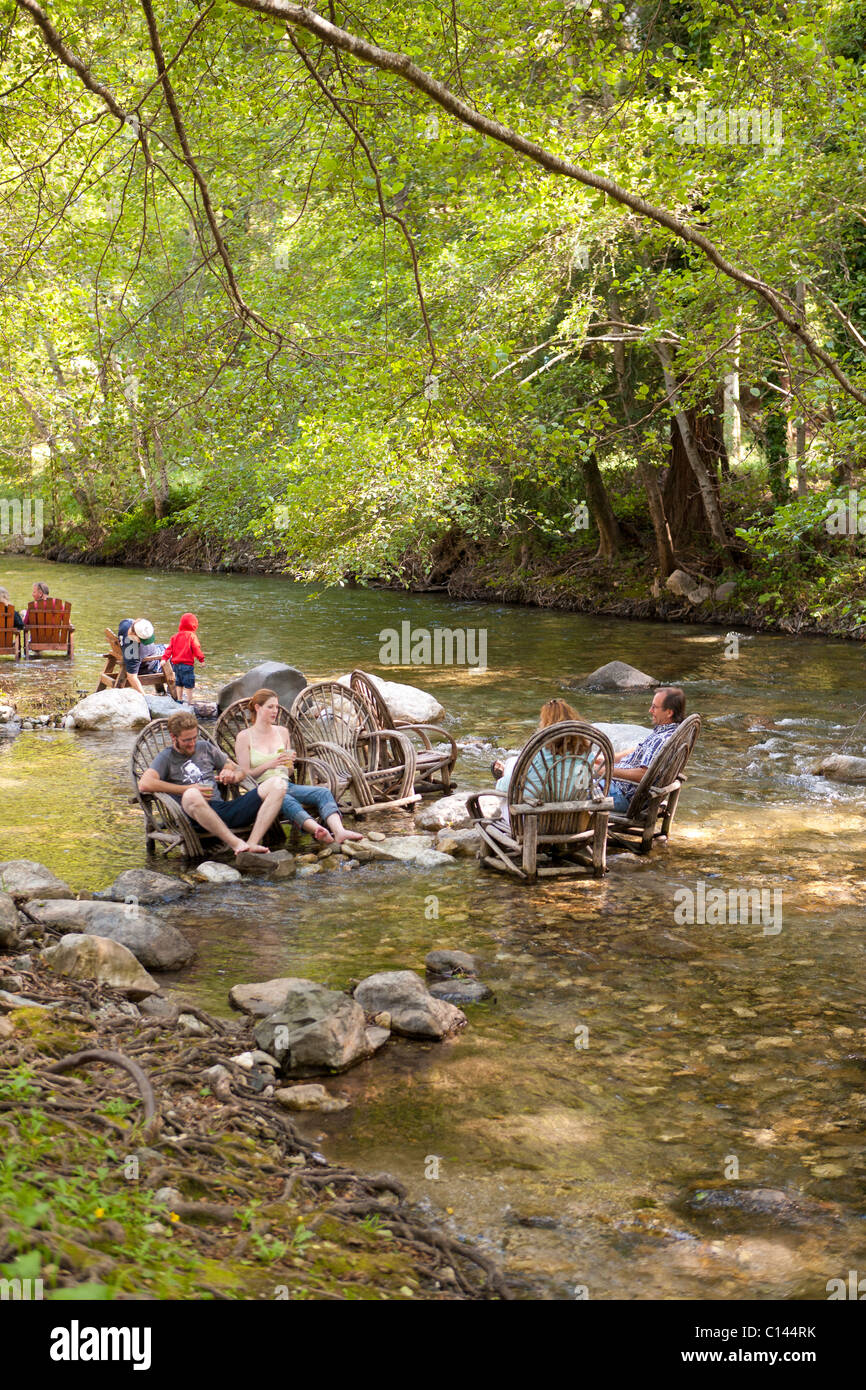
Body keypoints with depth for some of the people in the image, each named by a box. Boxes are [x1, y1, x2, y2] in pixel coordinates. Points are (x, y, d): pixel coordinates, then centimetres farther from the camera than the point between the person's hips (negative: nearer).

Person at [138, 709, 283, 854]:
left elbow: (239, 771, 29)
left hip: (223, 807, 5)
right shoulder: (166, 758, 10)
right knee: (191, 796, -42)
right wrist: (188, 789, -8)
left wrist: (232, 775, 2)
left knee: (276, 786, -14)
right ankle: (237, 845, -41)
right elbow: (144, 784, -9)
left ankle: (252, 844, -32)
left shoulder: (205, 747, 24)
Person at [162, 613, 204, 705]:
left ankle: (179, 700, 25)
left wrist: (164, 658, 4)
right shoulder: (191, 636, -7)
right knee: (189, 684, -3)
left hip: (176, 664, 6)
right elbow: (196, 648, -13)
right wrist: (201, 659, -9)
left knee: (179, 684, 18)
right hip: (187, 664, -6)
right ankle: (188, 701, -6)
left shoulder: (175, 636, 10)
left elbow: (169, 648, 6)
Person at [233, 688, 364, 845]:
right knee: (287, 800, -40)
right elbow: (244, 775, -2)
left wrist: (290, 764, 0)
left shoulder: (282, 732, 18)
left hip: (286, 785, 5)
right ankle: (318, 831, -65)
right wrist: (269, 764, -16)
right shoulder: (244, 737, 3)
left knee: (323, 792, -25)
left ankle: (339, 832, -51)